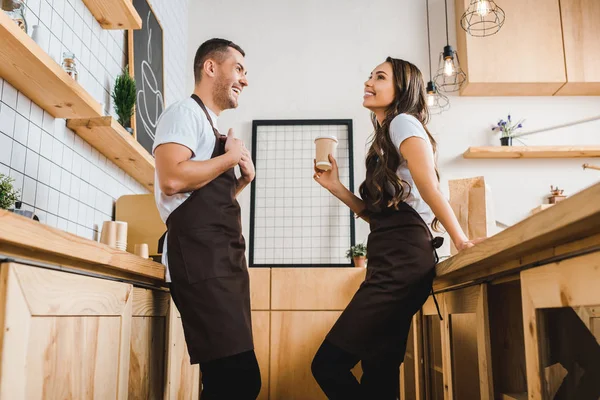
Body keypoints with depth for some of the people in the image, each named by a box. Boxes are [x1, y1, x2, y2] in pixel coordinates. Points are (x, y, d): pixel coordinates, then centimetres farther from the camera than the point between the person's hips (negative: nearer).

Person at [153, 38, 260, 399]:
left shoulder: (212, 126, 25)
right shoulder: (185, 113, -2)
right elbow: (172, 179, -20)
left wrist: (244, 178, 11)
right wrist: (232, 156, -7)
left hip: (224, 260, 9)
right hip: (202, 259, -9)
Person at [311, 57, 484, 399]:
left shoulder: (404, 122, -2)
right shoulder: (385, 140, 26)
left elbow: (428, 184, -13)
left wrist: (460, 240, -16)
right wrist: (336, 188, 12)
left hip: (403, 259, -10)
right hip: (391, 261, 10)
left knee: (329, 364, -12)